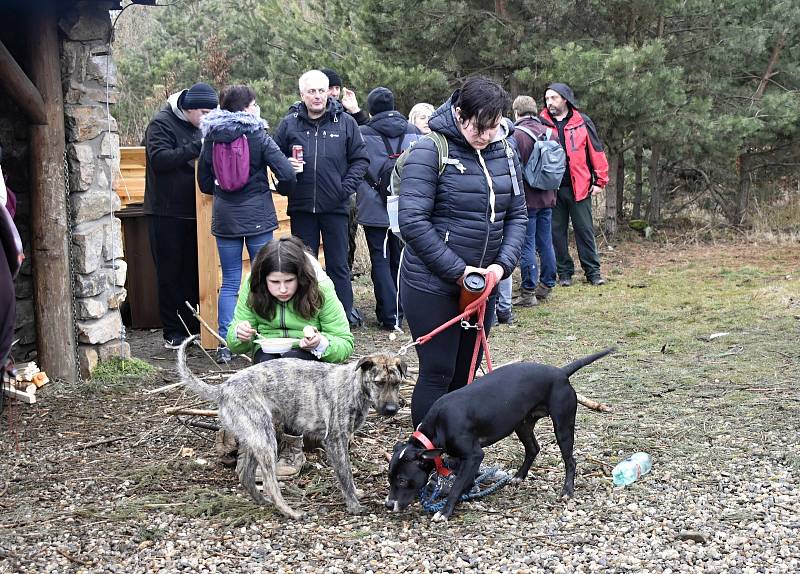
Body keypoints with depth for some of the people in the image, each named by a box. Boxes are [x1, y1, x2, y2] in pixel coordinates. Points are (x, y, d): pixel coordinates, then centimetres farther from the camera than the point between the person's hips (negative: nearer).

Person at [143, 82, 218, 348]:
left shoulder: (198, 126, 12)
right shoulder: (162, 123, -10)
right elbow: (159, 158, -23)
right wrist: (196, 147, -28)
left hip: (192, 211, 7)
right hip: (167, 212, -6)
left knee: (193, 271, 9)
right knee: (170, 273, 0)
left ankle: (194, 326, 17)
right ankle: (173, 333, 7)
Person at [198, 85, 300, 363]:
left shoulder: (211, 138, 2)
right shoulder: (257, 136, -9)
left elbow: (204, 183, 8)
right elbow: (287, 173, -14)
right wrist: (292, 166, 8)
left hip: (224, 217, 3)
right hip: (258, 216, -3)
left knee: (229, 282, 8)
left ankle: (225, 344, 3)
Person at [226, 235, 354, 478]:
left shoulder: (320, 289, -18)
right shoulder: (252, 288, -11)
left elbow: (346, 344, -14)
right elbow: (234, 345, -3)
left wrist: (320, 343, -36)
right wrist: (239, 335, -27)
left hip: (311, 359, -2)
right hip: (268, 354, 2)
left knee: (292, 359, -35)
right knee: (265, 359, -34)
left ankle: (293, 446, -27)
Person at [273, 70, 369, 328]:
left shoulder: (345, 122, 0)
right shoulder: (289, 124, 2)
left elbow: (360, 159, 3)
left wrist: (347, 186, -8)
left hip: (335, 206, -1)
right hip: (301, 207, 1)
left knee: (338, 266, 6)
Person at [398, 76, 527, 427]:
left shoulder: (505, 154, 5)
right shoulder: (430, 152, -14)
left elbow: (517, 215, 9)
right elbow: (412, 220, -19)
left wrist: (503, 264, -8)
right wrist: (457, 270, -19)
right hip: (432, 285, -6)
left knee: (465, 372, 14)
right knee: (438, 372, -3)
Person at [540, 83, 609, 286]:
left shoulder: (582, 122, 2)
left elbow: (596, 151, 2)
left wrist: (600, 181, -2)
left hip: (579, 186, -2)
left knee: (585, 230, 2)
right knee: (557, 231, 7)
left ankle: (593, 271, 9)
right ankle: (564, 272, 15)